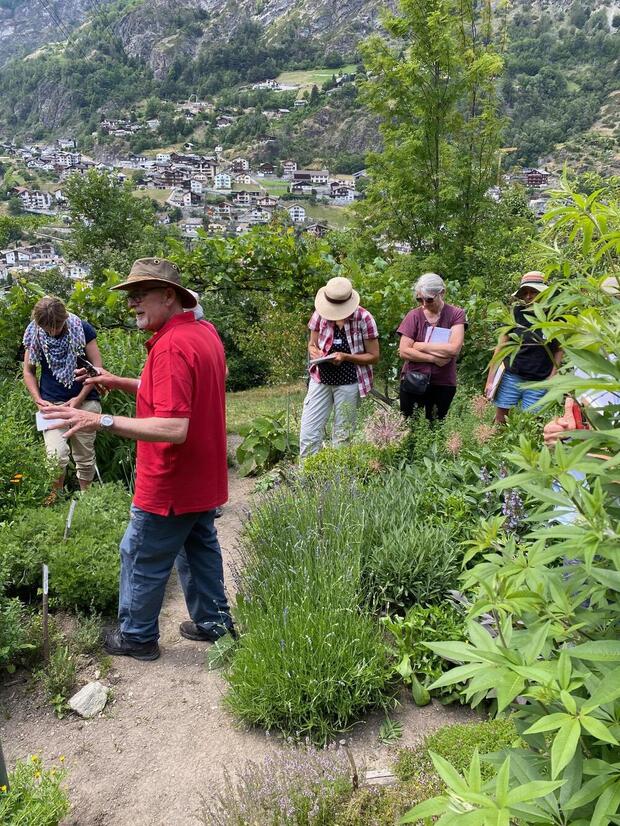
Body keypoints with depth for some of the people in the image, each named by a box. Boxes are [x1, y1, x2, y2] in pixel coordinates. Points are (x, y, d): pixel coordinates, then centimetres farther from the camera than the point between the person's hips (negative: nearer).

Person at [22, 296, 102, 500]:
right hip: (51, 404, 1)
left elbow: (97, 367, -3)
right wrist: (38, 399, -4)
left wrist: (79, 398, -9)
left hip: (84, 401, 0)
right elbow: (28, 371, 10)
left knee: (84, 457, 6)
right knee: (56, 455, -15)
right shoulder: (34, 334, 0)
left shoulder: (83, 329, -6)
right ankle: (54, 495, 9)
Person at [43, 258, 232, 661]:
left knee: (142, 560, 9)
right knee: (200, 546, 22)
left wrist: (102, 420, -33)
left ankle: (137, 637, 26)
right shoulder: (205, 331, 4)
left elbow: (173, 428, -34)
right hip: (203, 477, 9)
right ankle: (212, 622, 35)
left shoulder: (171, 347, -27)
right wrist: (123, 383, 9)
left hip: (170, 487, -9)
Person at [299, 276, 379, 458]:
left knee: (342, 436, 6)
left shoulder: (363, 318, -11)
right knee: (308, 434, -1)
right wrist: (314, 351, -14)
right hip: (320, 379, 3)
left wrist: (345, 357, -20)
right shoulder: (320, 314, -3)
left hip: (348, 383, -3)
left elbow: (374, 356, -6)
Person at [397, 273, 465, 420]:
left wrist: (419, 346, -12)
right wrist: (435, 359, -16)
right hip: (413, 381, 0)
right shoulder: (414, 315, -3)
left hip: (443, 384, 0)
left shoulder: (456, 314, -4)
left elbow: (454, 348, -17)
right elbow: (403, 351, -10)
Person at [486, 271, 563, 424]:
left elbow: (559, 350, 8)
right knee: (499, 422, 4)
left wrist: (551, 379, -3)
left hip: (538, 384, -1)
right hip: (510, 378, 1)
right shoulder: (517, 313, -1)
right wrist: (490, 379, 0)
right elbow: (500, 347, 3)